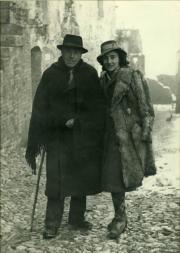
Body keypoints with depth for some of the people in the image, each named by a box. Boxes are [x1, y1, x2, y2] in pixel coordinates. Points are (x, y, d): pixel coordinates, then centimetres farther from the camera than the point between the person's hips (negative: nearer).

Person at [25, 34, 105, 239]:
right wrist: (34, 141, -7)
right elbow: (39, 109, -3)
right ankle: (52, 224, 8)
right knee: (56, 179, -4)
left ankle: (77, 218, 25)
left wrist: (77, 120, -9)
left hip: (84, 136, 2)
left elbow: (98, 106, 3)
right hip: (58, 135, -2)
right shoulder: (50, 74, 0)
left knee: (82, 177, 10)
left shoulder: (90, 74, 3)